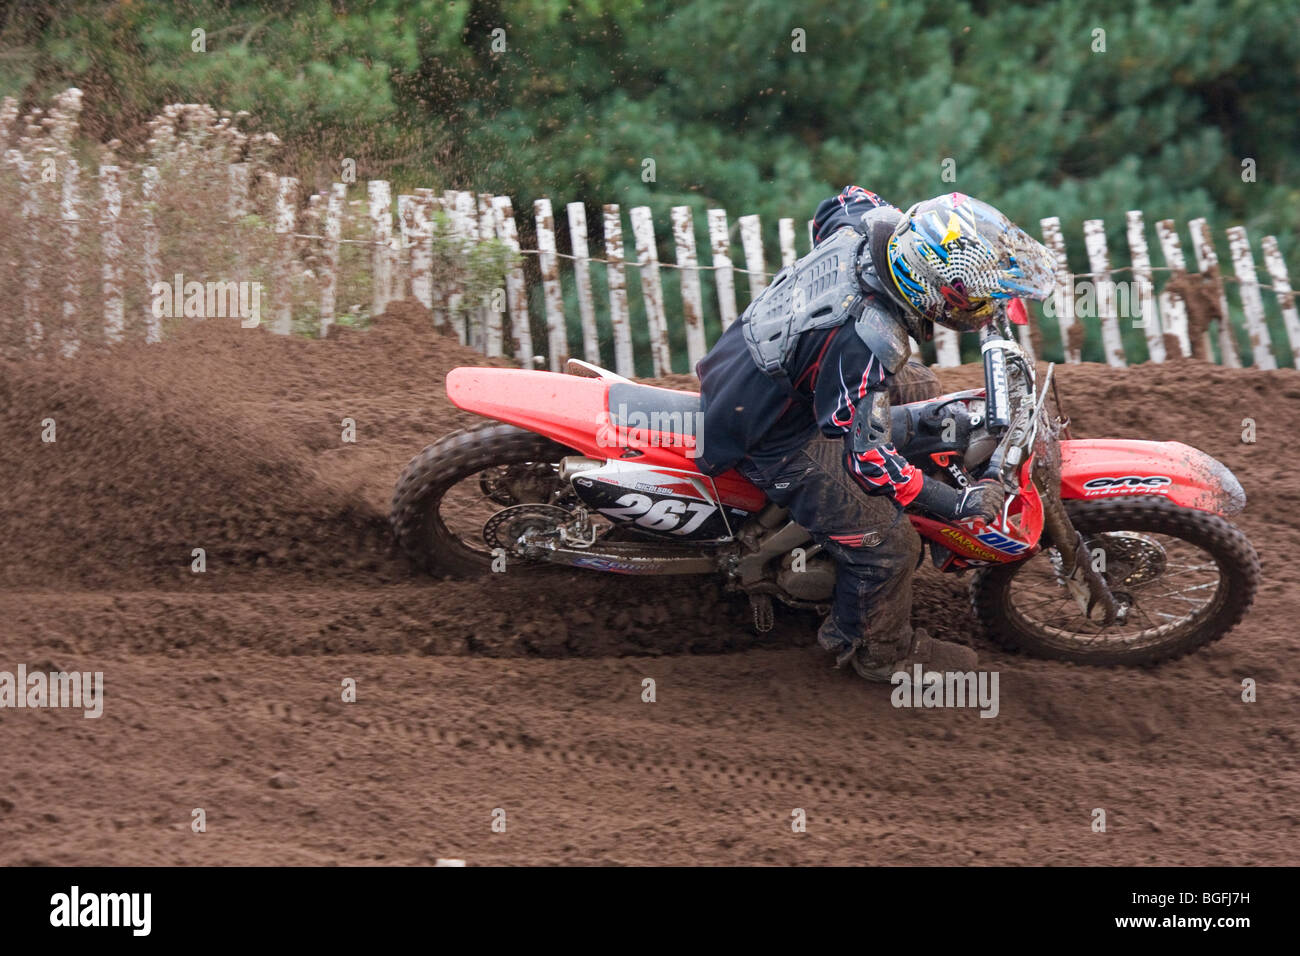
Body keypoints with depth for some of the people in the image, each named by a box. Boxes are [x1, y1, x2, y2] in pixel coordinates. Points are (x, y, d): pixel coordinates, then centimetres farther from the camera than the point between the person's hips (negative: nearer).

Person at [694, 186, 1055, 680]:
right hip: (778, 443, -9)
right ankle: (881, 652, 28)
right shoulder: (866, 344, -41)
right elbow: (864, 452, -34)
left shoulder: (867, 223, -19)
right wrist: (959, 503, -27)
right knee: (886, 545, 0)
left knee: (918, 385, 26)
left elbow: (841, 203, 7)